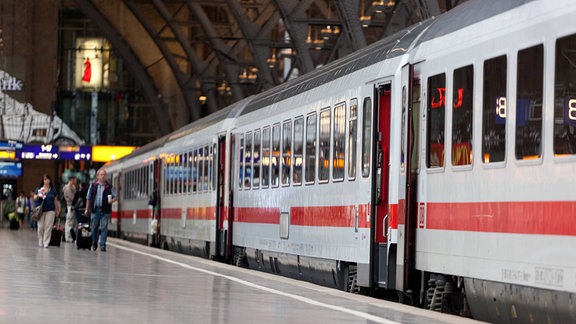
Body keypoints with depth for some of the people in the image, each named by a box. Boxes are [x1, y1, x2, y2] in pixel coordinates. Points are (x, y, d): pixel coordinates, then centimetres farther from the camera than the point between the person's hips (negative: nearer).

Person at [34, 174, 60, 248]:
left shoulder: (53, 190, 8)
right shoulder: (39, 189, 5)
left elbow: (55, 200, 12)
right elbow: (34, 198, 6)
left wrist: (57, 210, 10)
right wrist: (38, 196, -15)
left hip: (50, 210, 0)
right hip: (41, 210, 0)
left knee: (48, 227, -6)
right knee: (40, 227, 0)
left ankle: (46, 242, -5)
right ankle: (40, 242, 10)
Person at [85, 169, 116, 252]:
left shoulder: (109, 187, 5)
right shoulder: (93, 186, 9)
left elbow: (115, 196, 9)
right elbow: (88, 198, 14)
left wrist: (112, 200, -14)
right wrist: (87, 209, 11)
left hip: (105, 211, -1)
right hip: (95, 210, 1)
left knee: (104, 228, -7)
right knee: (94, 228, 7)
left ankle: (102, 245, -4)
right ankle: (94, 244, 25)